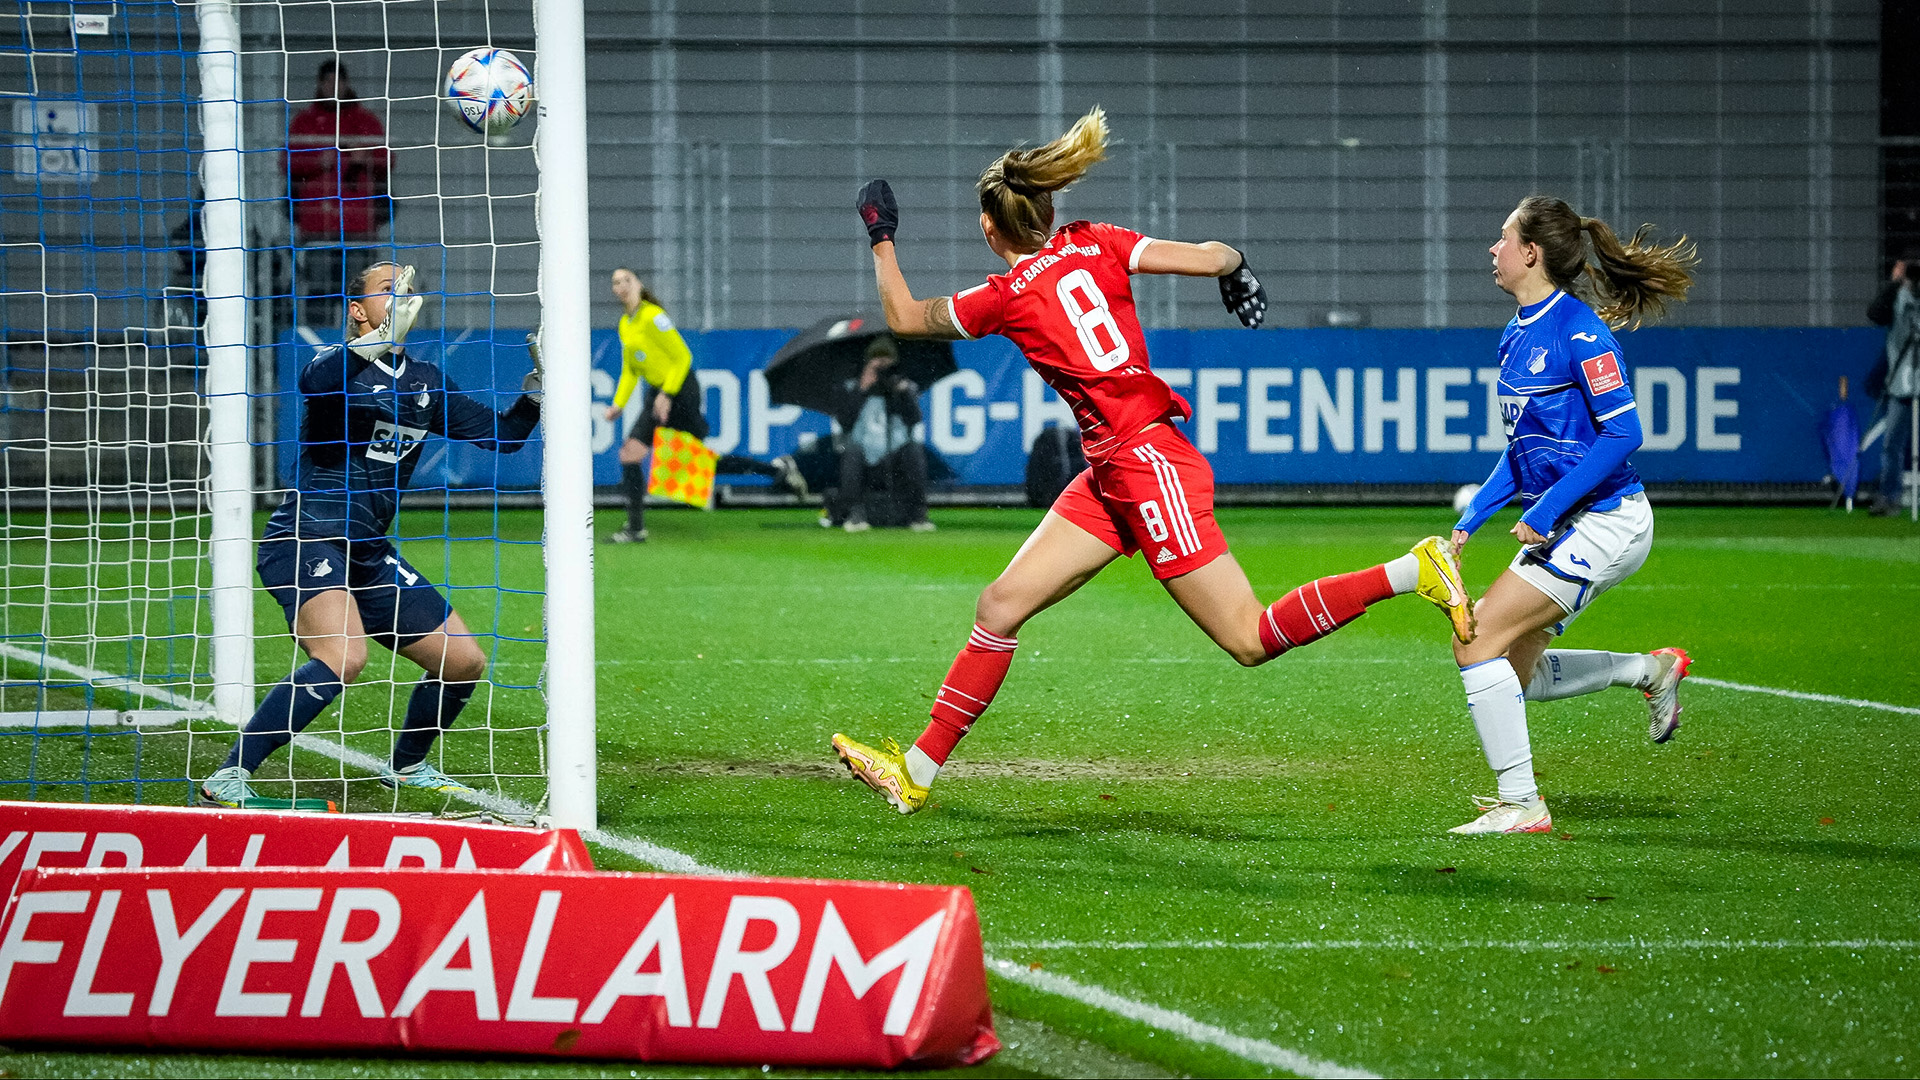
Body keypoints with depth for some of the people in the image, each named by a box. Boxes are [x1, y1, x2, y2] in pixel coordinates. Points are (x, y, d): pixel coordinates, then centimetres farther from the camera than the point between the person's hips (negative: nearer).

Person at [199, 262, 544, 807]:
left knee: (465, 663, 9)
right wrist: (384, 337, -45)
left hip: (369, 553, 8)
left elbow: (501, 434, 18)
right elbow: (314, 381, -32)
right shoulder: (338, 360, -6)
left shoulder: (426, 383, 13)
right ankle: (228, 778, -30)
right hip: (304, 539, -8)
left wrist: (537, 384, 0)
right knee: (344, 655, -32)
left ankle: (407, 765, 35)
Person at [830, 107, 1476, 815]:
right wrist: (1233, 265, 22)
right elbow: (1211, 257, 0)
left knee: (1251, 640, -7)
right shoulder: (1093, 245, 6)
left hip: (1148, 461, -9)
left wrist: (882, 242, 17)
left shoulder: (1005, 298, -10)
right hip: (1112, 476, 9)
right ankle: (916, 771, 8)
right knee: (1001, 606, 6)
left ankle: (1415, 571, -9)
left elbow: (905, 319, 5)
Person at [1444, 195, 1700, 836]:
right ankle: (1654, 670, 28)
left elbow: (1622, 433, -21)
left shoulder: (1578, 332, -17)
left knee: (1479, 639, -14)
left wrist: (1547, 510, -22)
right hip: (1563, 527, 10)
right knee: (1516, 672, 13)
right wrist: (1470, 522, 13)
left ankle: (1522, 805, -8)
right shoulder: (1520, 333, 11)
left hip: (1604, 522, -10)